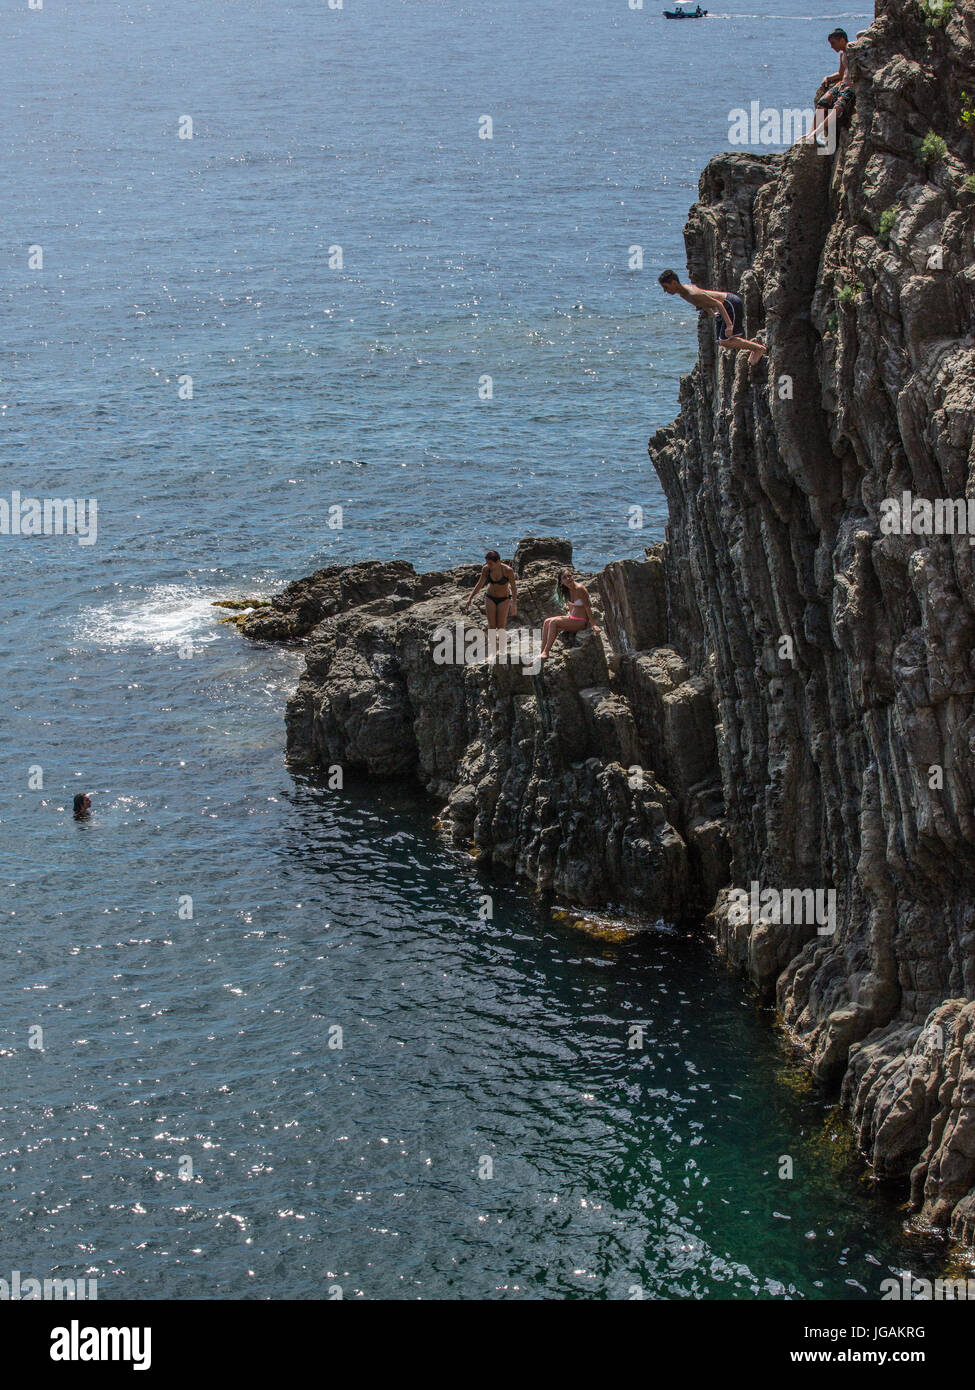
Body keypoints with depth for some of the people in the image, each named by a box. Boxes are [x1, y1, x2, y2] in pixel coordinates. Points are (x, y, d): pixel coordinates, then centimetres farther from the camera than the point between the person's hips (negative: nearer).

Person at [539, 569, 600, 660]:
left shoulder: (579, 589, -18)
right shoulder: (568, 591, 6)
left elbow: (587, 607, -15)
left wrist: (593, 624, -15)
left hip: (581, 621, -9)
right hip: (572, 617, 9)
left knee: (554, 622, -23)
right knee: (547, 622, -4)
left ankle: (546, 652, -21)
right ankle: (542, 652, -9)